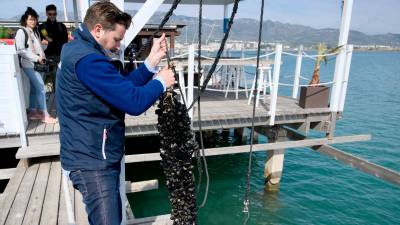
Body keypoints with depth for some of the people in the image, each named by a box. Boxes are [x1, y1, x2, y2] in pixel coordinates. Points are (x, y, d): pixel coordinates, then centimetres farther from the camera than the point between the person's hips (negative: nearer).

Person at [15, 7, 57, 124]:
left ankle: (32, 111, 22)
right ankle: (45, 115, -4)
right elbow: (20, 50, -14)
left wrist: (42, 58, 1)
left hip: (36, 64, 8)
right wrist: (36, 58, -17)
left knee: (35, 88, 12)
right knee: (41, 88, -10)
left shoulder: (34, 32, 15)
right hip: (29, 65, -8)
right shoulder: (21, 32, -8)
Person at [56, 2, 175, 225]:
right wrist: (160, 82, -7)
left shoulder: (78, 49, 11)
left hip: (98, 157, 11)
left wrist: (152, 62, 1)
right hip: (92, 162, -11)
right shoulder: (87, 59, -23)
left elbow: (122, 87, 10)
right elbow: (134, 102, -25)